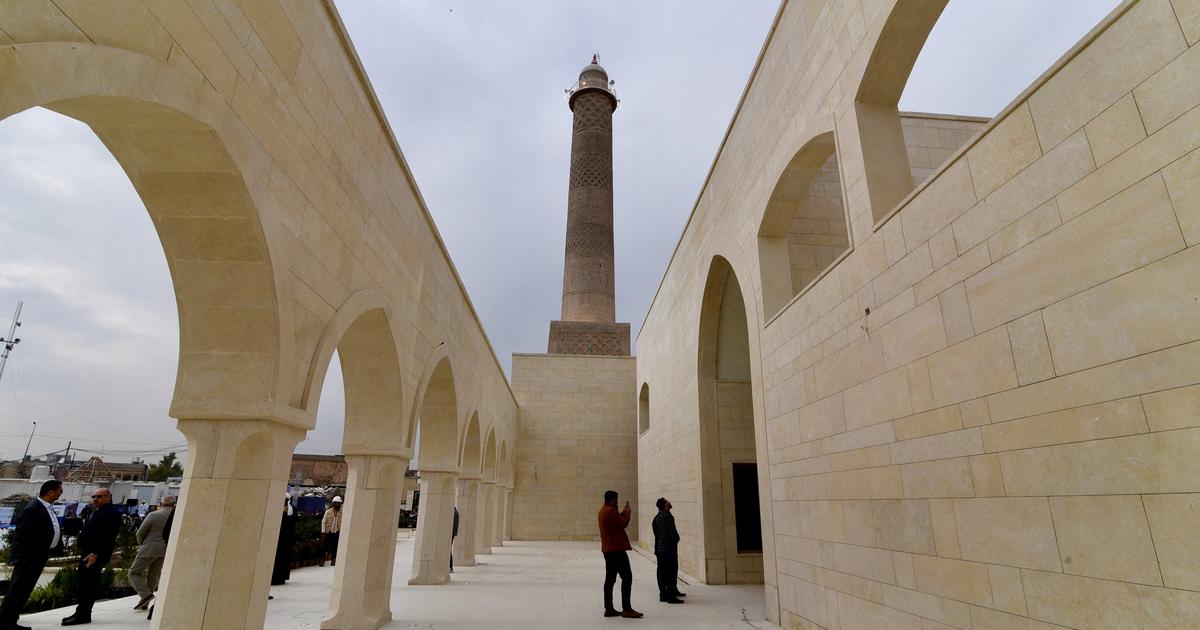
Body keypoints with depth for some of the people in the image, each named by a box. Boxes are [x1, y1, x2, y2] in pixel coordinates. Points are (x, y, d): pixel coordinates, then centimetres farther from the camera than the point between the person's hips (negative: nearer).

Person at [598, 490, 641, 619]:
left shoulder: (603, 511, 15)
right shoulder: (610, 511, -17)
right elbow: (624, 523, -17)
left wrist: (623, 513, 7)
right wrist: (627, 512, -2)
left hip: (608, 549, 11)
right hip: (616, 549, -10)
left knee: (610, 579, 10)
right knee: (627, 577, -6)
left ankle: (609, 609, 12)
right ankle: (626, 609, -4)